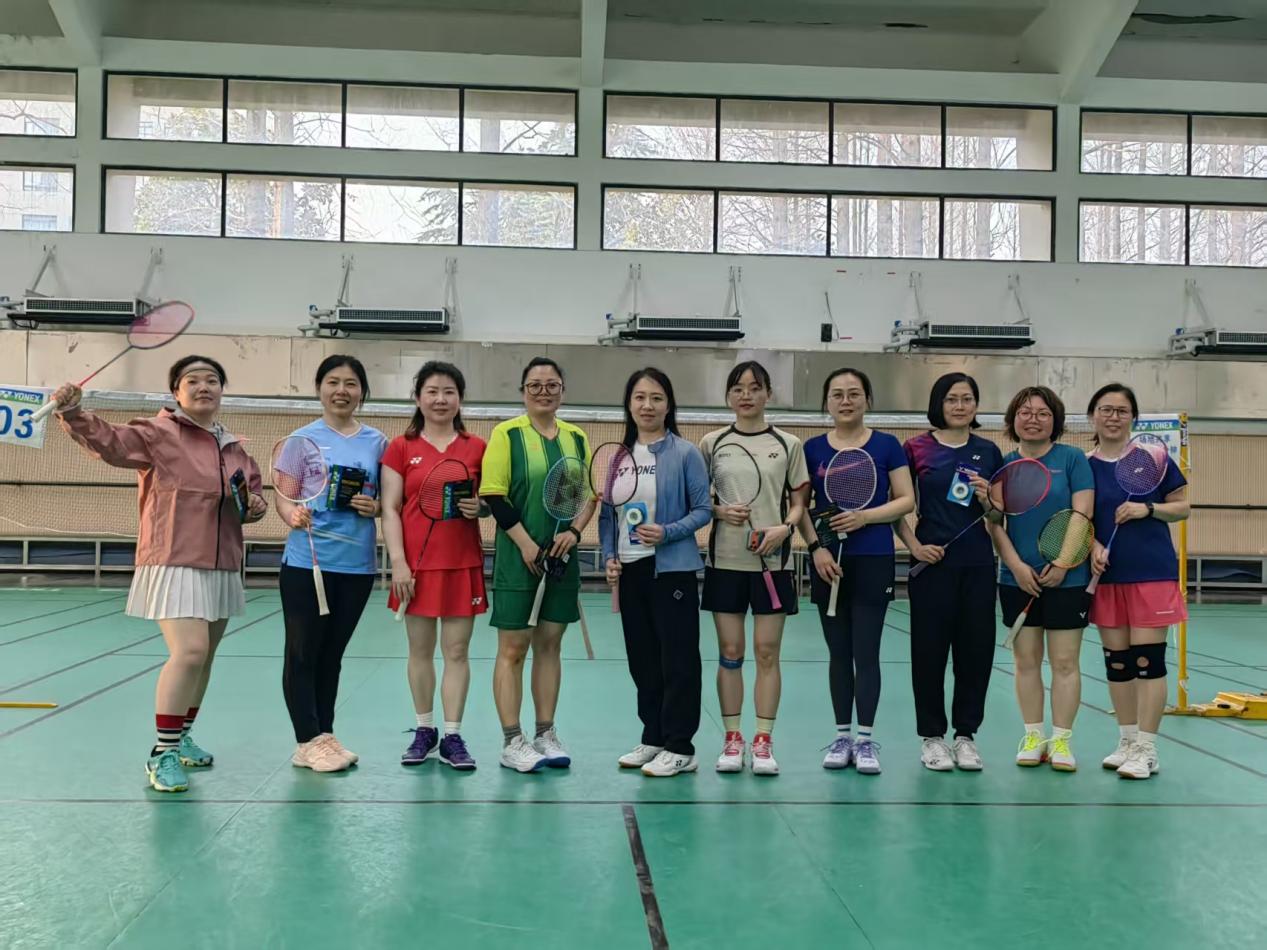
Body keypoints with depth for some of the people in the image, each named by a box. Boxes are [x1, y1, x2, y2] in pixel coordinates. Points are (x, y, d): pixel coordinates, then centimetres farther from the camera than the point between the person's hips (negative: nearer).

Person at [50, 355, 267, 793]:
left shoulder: (234, 447, 12)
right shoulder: (158, 433, -6)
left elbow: (257, 498, 21)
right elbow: (110, 441, -22)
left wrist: (252, 506, -2)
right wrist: (74, 414, -40)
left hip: (222, 568, 7)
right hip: (174, 564, -7)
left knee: (203, 658, 15)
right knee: (189, 652, -19)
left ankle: (180, 737, 34)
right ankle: (161, 754, -6)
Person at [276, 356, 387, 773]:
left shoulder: (376, 442, 7)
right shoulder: (302, 438, 1)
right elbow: (283, 492, -4)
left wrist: (375, 508, -9)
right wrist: (292, 513, -24)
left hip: (357, 564, 3)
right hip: (306, 561, -2)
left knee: (332, 653, 13)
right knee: (302, 652, 1)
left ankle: (324, 736, 22)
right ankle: (309, 742, 9)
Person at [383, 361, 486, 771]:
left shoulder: (476, 448, 5)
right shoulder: (401, 448, 3)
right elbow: (390, 509, -1)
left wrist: (479, 508, -11)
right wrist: (397, 562, -9)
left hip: (463, 564, 0)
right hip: (416, 564, 0)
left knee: (457, 651, 3)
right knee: (420, 651, 9)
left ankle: (452, 737, 11)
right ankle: (424, 731, 23)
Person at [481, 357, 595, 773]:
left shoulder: (576, 437, 10)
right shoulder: (507, 433, -4)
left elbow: (591, 493, 12)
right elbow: (493, 496, -10)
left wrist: (575, 530, -6)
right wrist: (527, 544, -15)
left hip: (562, 559, 5)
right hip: (517, 559, -4)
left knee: (549, 645, 11)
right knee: (512, 649, 0)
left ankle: (546, 734, 20)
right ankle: (512, 742, 7)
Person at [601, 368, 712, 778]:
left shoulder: (685, 453, -6)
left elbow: (703, 510, -6)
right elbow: (607, 513, 13)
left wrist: (667, 532, -20)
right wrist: (609, 556, 1)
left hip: (672, 569, -5)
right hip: (629, 570, 5)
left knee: (678, 660, -1)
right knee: (642, 660, 12)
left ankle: (679, 748, 7)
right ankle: (653, 738, 24)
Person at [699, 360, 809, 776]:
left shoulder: (788, 444, 4)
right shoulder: (712, 443, 5)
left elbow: (799, 502, 4)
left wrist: (784, 527, -15)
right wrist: (720, 512, -13)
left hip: (772, 561, -1)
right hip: (725, 560, 1)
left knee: (767, 652, 1)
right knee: (730, 653, 5)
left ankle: (763, 742, 10)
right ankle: (732, 740, 15)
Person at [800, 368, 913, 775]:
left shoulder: (886, 445, 1)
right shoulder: (813, 448, 5)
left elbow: (907, 500, -1)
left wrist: (865, 516, -16)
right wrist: (816, 547, -9)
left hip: (873, 561, -2)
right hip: (829, 563, 2)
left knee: (866, 653, -1)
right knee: (838, 654, 9)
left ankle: (865, 739, 9)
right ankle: (841, 736, 19)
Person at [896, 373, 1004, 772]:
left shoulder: (989, 452, 8)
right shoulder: (916, 448, 0)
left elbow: (998, 517, 12)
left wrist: (986, 498, -9)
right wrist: (914, 545, -10)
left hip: (978, 564, 3)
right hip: (932, 562, -3)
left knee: (976, 648, 6)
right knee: (930, 649, 3)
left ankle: (966, 735, 19)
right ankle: (931, 737, 15)